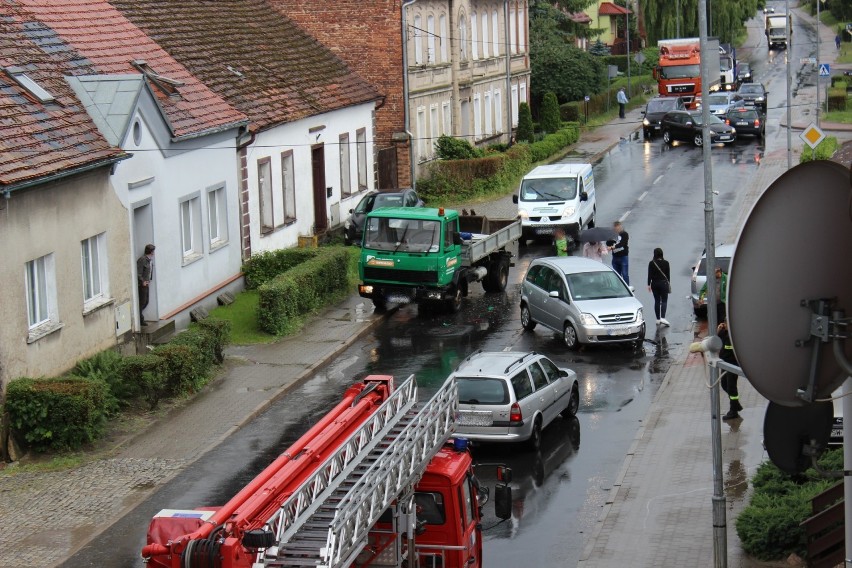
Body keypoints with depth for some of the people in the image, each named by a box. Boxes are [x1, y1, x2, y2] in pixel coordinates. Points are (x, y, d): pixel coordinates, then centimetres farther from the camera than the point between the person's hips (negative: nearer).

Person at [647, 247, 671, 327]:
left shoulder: (651, 263, -5)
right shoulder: (665, 263, -5)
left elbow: (649, 275, -5)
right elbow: (668, 274, 2)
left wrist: (649, 284, 2)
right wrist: (669, 283, 14)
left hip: (655, 284, 1)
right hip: (664, 283, -1)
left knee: (657, 301, 10)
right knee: (664, 301, 0)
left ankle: (658, 319, 11)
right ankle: (662, 318, -17)